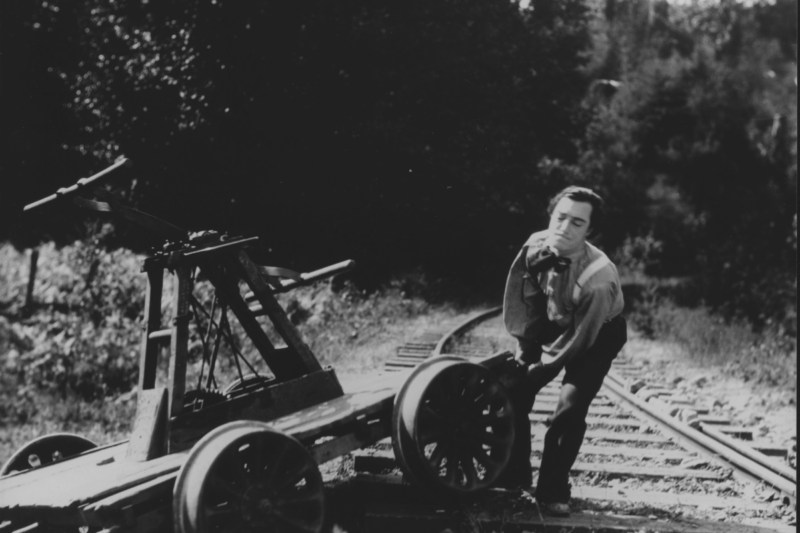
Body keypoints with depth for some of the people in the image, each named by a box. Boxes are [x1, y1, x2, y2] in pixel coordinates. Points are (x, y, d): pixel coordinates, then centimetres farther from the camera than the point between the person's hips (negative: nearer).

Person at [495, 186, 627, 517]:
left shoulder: (599, 280, -39)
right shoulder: (535, 246, -25)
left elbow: (578, 340, -28)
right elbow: (519, 300, -9)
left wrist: (539, 369, -17)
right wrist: (526, 347, -8)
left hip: (595, 336, -5)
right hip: (551, 325, 5)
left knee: (569, 411, -18)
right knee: (511, 390, -1)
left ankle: (553, 491, -1)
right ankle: (512, 475, 17)